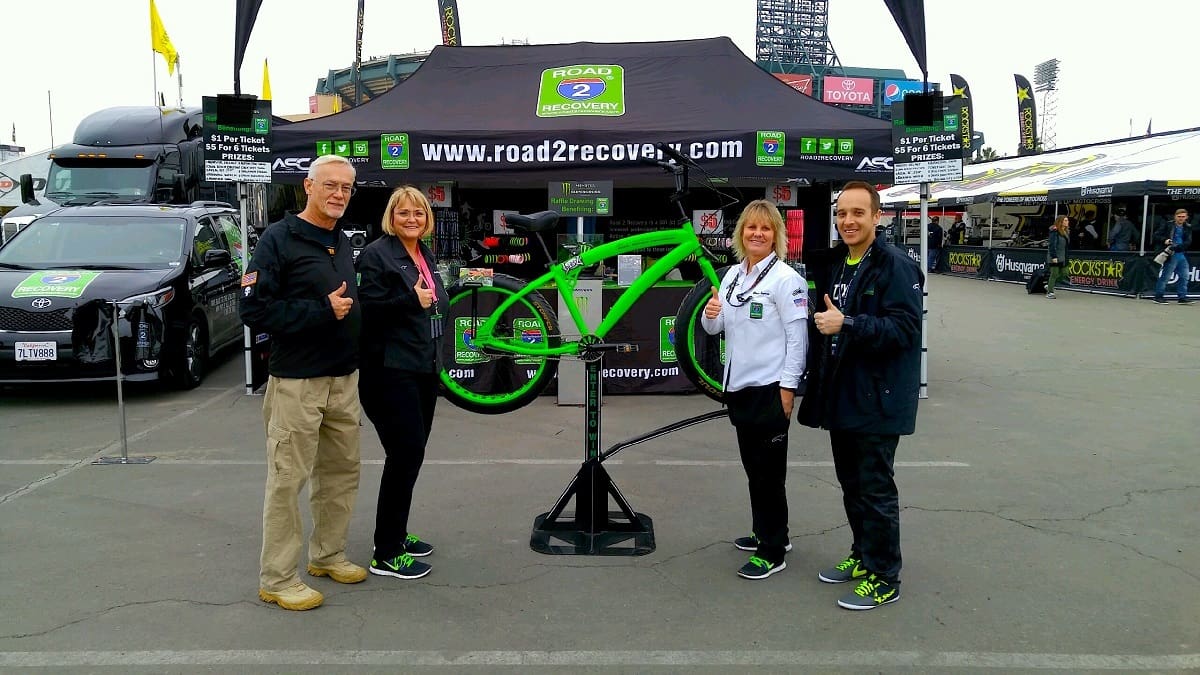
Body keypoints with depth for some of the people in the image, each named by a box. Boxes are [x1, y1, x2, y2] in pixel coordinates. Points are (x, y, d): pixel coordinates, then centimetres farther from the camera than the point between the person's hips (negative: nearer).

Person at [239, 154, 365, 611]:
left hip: (344, 379, 8)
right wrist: (322, 311, -19)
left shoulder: (342, 243, 14)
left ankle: (328, 554, 30)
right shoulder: (279, 239, -9)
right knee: (287, 480, -2)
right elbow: (255, 310, -16)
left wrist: (346, 311, 8)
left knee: (343, 472, 15)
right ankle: (277, 579, 8)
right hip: (297, 381, -8)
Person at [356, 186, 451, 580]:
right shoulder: (376, 255, -9)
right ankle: (386, 554, 0)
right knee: (405, 455, -9)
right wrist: (412, 300, -22)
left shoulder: (426, 256, 15)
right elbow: (368, 310, -19)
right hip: (391, 372, -9)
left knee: (411, 454, 14)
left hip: (424, 369, 9)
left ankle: (397, 533, 28)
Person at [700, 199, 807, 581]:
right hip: (738, 386, 7)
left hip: (769, 388, -7)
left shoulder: (785, 278, -11)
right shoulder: (733, 275, 10)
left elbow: (797, 336, -13)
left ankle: (772, 552, 10)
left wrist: (788, 387, -16)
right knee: (753, 466, 17)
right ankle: (768, 532, 32)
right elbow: (714, 328, 15)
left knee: (768, 471, 0)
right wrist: (710, 315, -8)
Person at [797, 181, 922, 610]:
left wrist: (848, 324, -29)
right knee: (851, 484, 19)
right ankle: (862, 557, 35)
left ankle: (884, 580, 13)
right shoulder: (832, 263, 12)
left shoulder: (895, 267, -14)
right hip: (841, 395, 8)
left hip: (877, 399, -8)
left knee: (876, 491, 0)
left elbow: (905, 328, -23)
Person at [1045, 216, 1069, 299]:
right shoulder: (1055, 231, -14)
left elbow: (1067, 245, 15)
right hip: (1055, 257, -8)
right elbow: (1052, 244, -18)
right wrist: (1054, 256, -22)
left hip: (1063, 257, 8)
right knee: (1054, 274, -4)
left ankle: (1049, 285, 25)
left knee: (1063, 274, 9)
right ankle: (1050, 292, 6)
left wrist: (1066, 257, 13)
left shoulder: (1066, 232, 12)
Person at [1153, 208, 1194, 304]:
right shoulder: (1167, 225, -1)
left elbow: (1188, 242, 1)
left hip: (1182, 254, 6)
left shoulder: (1187, 228, 10)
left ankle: (1182, 297, 15)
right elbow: (1156, 236, -1)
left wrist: (1177, 246, -16)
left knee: (1185, 276, 7)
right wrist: (1164, 240, -19)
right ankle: (1158, 296, 3)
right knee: (1166, 276, -5)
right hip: (1172, 254, -6)